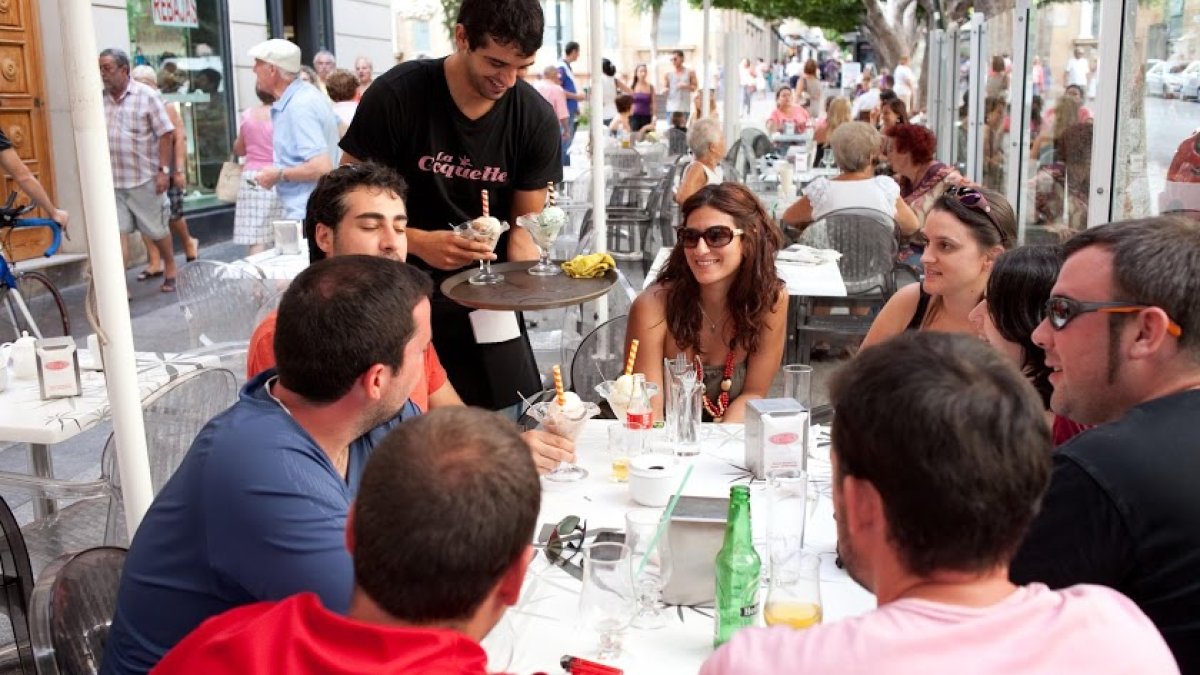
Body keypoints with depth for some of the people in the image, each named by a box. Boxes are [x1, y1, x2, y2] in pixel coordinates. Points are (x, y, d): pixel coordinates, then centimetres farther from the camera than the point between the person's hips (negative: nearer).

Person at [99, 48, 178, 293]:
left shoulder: (147, 95, -5)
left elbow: (165, 134, -6)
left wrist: (163, 170, -12)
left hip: (144, 179, -3)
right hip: (111, 180, 3)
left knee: (157, 230, 11)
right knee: (118, 232, -3)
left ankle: (170, 270, 32)